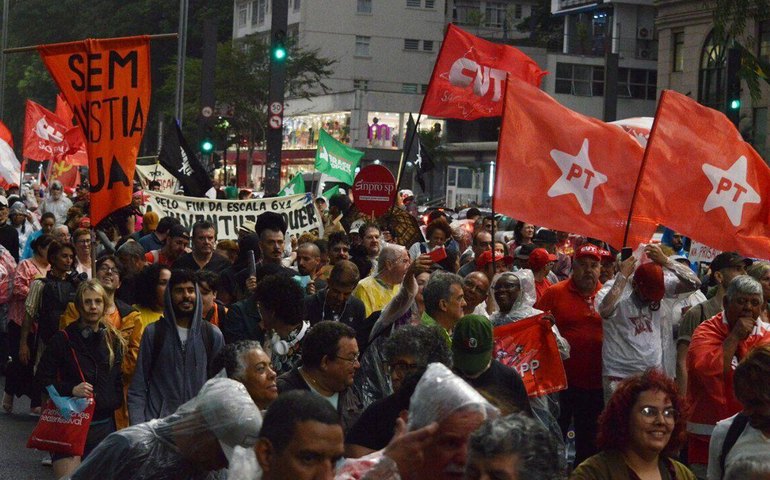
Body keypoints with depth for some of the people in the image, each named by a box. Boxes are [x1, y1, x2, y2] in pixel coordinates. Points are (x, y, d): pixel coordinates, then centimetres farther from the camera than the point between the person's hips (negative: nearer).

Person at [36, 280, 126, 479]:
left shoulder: (114, 341, 9)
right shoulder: (63, 339, -2)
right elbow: (43, 379, -2)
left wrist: (115, 403, 0)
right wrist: (71, 390, -17)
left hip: (103, 425, 3)